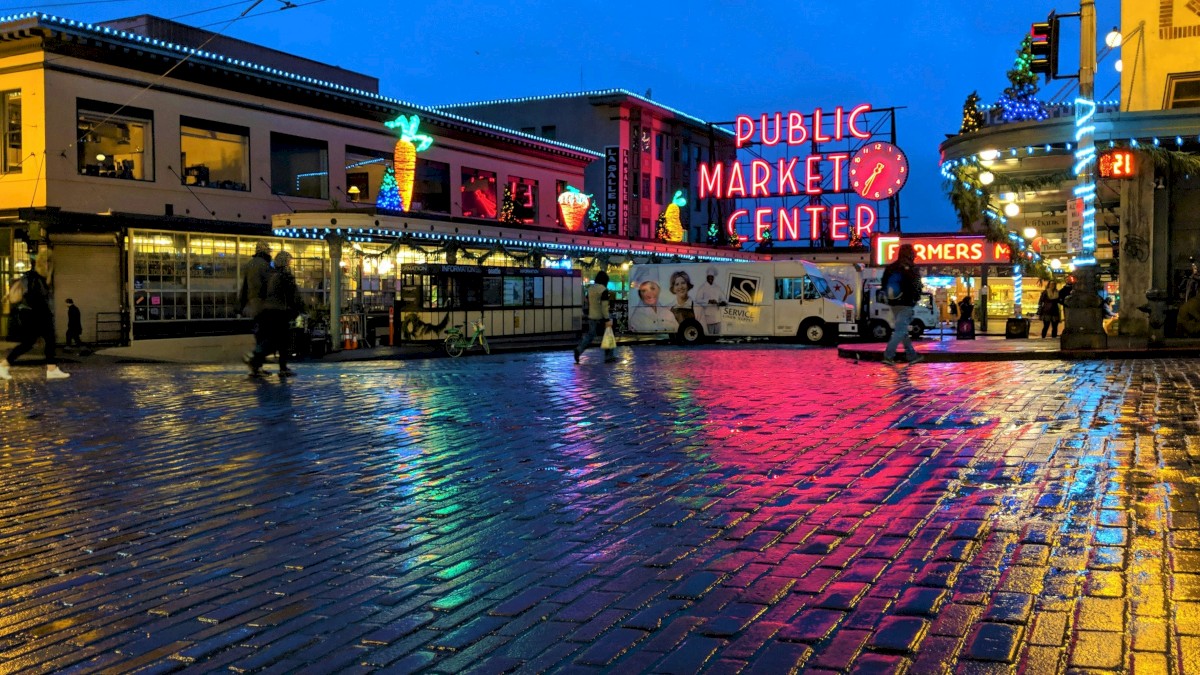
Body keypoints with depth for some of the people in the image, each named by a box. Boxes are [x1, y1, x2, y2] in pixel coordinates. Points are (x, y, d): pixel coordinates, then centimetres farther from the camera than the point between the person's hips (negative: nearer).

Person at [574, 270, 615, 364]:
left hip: (591, 317, 7)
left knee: (589, 335, 11)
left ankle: (579, 350, -9)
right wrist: (607, 319, -19)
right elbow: (604, 306, -20)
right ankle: (609, 357, 12)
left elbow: (587, 303, 15)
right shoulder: (604, 290, -15)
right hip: (601, 318, -7)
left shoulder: (590, 289, 8)